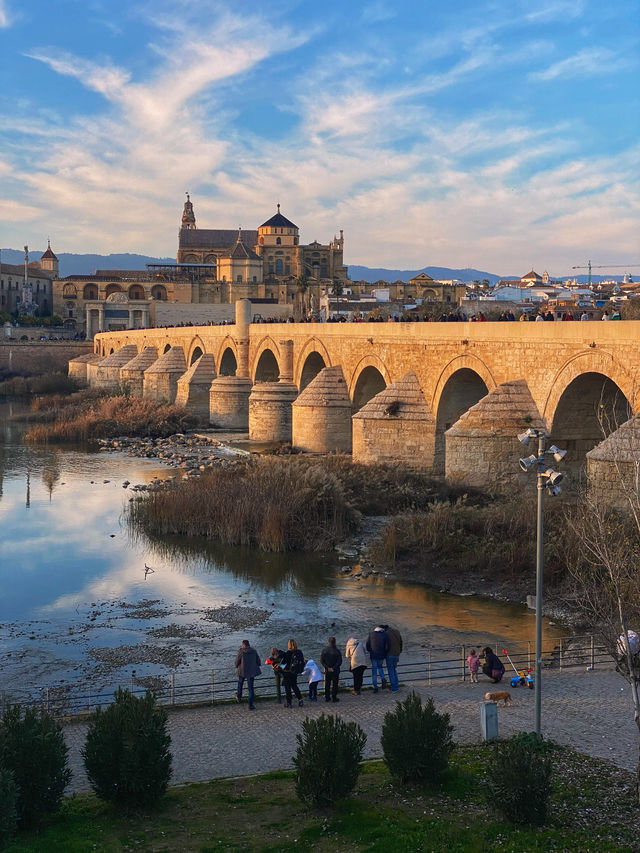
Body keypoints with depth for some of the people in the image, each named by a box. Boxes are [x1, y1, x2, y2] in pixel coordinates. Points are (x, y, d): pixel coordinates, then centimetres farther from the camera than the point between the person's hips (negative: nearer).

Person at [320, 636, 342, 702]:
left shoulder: (324, 650, -5)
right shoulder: (337, 650, -15)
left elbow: (322, 660, -2)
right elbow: (339, 661, -14)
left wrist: (327, 667, -4)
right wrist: (334, 668, -9)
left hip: (327, 671, 3)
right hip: (335, 671, -3)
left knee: (327, 684, 14)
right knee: (334, 685, 7)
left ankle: (327, 697, 18)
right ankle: (334, 698, 9)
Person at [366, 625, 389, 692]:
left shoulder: (371, 633, -1)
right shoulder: (385, 635, -5)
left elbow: (367, 645, -1)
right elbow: (387, 647, -10)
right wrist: (385, 653, 8)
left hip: (373, 655, -1)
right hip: (381, 656, 1)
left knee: (374, 671, 9)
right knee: (380, 666, 26)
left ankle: (375, 687, 7)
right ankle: (383, 679, 1)